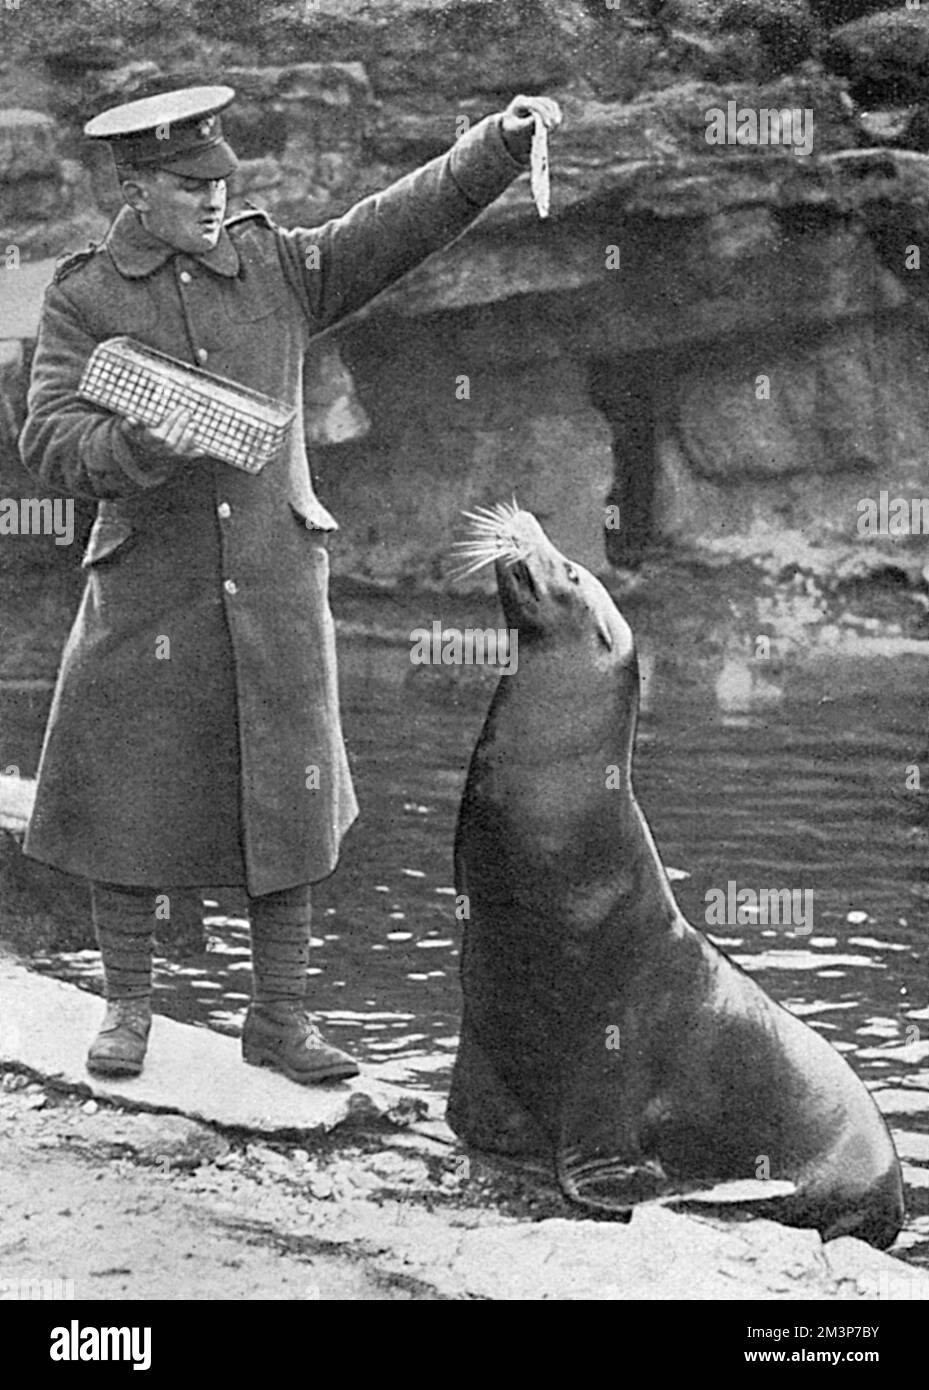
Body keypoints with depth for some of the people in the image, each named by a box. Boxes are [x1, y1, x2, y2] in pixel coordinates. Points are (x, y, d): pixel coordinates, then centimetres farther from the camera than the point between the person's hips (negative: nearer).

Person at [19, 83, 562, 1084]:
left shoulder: (275, 266, 6)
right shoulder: (82, 298, -1)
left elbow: (402, 223, 3)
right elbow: (49, 440, -10)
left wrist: (501, 144, -9)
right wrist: (144, 447, -28)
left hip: (276, 580, 2)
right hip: (149, 590, -2)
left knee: (285, 802, 5)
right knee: (131, 802, 5)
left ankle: (279, 1019, 19)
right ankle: (126, 1009, 23)